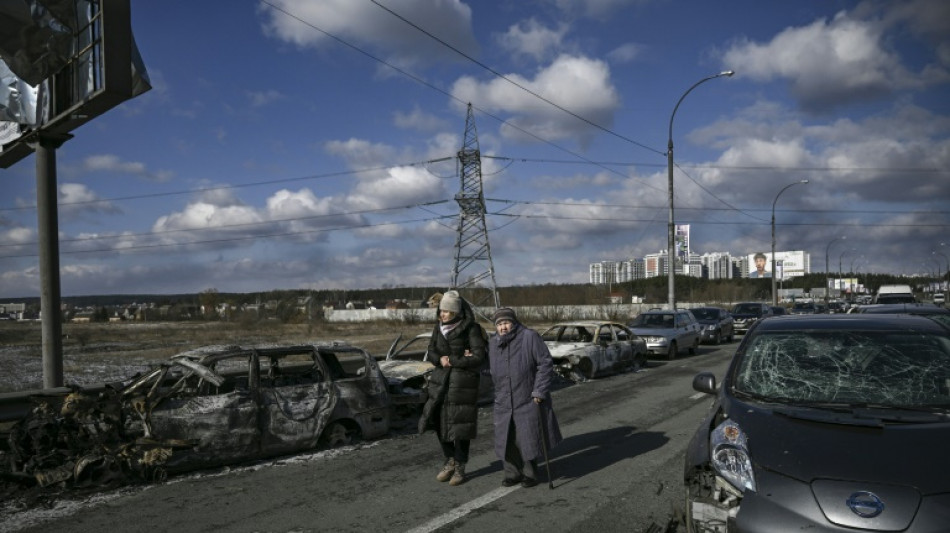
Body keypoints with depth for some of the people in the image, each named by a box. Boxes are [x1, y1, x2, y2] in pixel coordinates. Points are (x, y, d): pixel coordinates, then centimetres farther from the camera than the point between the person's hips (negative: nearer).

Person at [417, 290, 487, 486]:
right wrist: (460, 359, -13)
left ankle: (460, 468, 14)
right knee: (440, 421, 5)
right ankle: (450, 461, 25)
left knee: (460, 424, -1)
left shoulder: (471, 329, -11)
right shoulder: (439, 326, 5)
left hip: (463, 382, -5)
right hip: (440, 381, 5)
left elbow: (479, 358, -15)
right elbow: (431, 354, 4)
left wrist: (450, 361, -13)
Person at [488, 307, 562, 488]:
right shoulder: (493, 344, 6)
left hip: (528, 400, -5)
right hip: (503, 403, 5)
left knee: (528, 438, 4)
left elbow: (545, 363, -12)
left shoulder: (529, 337, -11)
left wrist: (539, 391, -14)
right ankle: (512, 473, 23)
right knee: (506, 439, 7)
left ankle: (530, 474, 21)